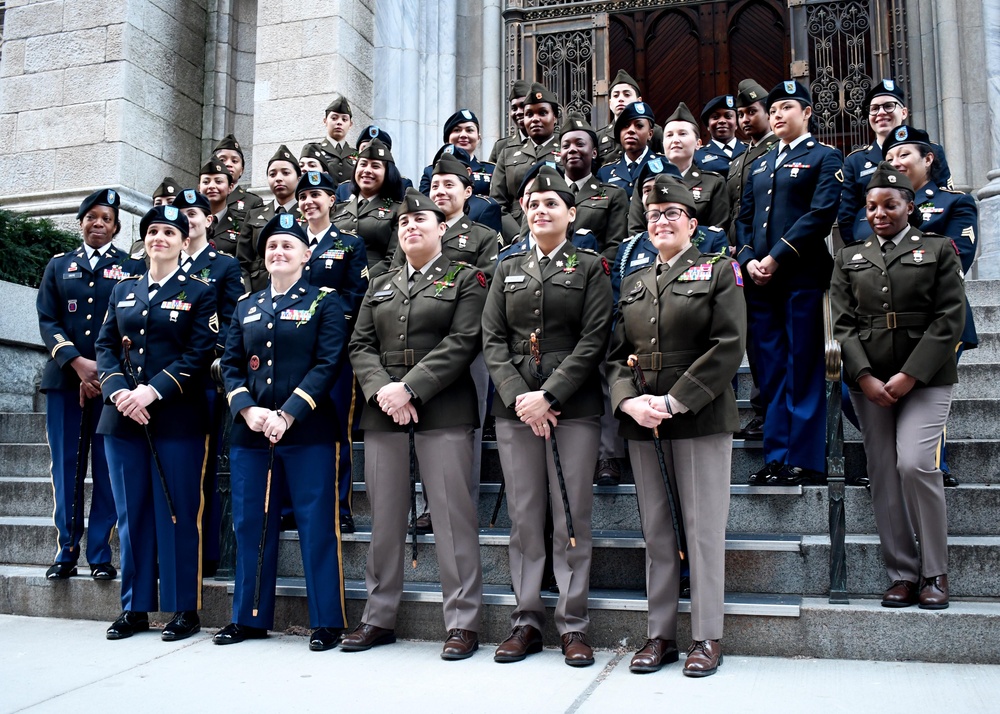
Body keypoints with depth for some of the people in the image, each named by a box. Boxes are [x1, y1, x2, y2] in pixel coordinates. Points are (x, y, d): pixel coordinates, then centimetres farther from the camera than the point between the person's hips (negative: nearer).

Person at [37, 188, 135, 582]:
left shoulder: (131, 266, 8)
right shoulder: (59, 265, 15)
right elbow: (47, 321, 6)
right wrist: (78, 363, -10)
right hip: (65, 378, 2)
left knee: (107, 469, -1)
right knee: (66, 468, 4)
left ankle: (100, 554, 6)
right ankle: (66, 552, 12)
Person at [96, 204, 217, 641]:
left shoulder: (199, 293, 3)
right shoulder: (123, 291, 16)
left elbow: (200, 355, -7)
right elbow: (106, 346, 10)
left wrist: (154, 391, -16)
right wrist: (118, 391, -8)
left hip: (177, 417, -4)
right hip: (122, 416, 4)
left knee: (177, 513, -1)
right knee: (131, 513, 8)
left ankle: (184, 609, 9)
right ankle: (135, 608, 19)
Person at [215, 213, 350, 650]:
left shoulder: (324, 302, 2)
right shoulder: (246, 306, 15)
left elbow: (329, 364, -7)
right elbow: (230, 365, 11)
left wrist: (288, 414, -16)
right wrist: (248, 409, -8)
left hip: (308, 431, -4)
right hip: (250, 430, 5)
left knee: (317, 525, 0)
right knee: (250, 524, 10)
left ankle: (326, 621, 9)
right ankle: (250, 617, 24)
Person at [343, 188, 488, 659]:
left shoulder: (466, 280, 6)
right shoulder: (379, 286, 21)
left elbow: (462, 343, -7)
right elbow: (361, 346, 12)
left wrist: (410, 388, -15)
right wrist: (381, 391, -8)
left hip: (443, 412, -4)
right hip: (382, 413, 5)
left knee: (452, 516, -4)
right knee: (384, 518, 8)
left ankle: (462, 623, 4)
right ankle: (378, 618, 19)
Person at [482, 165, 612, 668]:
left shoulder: (590, 267, 5)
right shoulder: (507, 270, 15)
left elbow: (595, 340, -5)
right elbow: (492, 339, 7)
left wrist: (549, 395, -14)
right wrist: (517, 396, -8)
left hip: (573, 406, -3)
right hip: (515, 407, 3)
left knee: (572, 518, 0)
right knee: (523, 517, 6)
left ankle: (573, 626, 11)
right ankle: (526, 621, 17)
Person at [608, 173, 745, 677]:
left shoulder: (719, 271, 3)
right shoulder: (634, 284, 17)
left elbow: (729, 347, -8)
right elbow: (616, 354, 12)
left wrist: (674, 401, -14)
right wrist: (630, 401, -8)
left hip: (701, 419, -4)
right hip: (641, 424, 4)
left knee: (703, 528, 0)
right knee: (655, 531, 8)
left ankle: (707, 637, 11)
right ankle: (660, 634, 18)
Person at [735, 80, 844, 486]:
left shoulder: (825, 158, 4)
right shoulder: (759, 166, 23)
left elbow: (821, 214, -9)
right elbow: (744, 217, 17)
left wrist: (776, 257, -15)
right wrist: (747, 259, -2)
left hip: (802, 277, -5)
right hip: (761, 283, 6)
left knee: (803, 372, -3)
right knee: (772, 374, 6)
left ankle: (806, 460, 2)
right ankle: (776, 457, 12)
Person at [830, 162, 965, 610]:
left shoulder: (938, 250, 7)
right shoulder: (850, 258, 14)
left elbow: (949, 320, -2)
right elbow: (843, 323, 6)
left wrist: (909, 375, -11)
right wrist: (865, 377, -7)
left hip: (925, 379, -3)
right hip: (869, 382, 3)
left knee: (916, 464, -16)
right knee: (884, 478, 2)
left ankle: (935, 573, 1)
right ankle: (903, 574, 11)